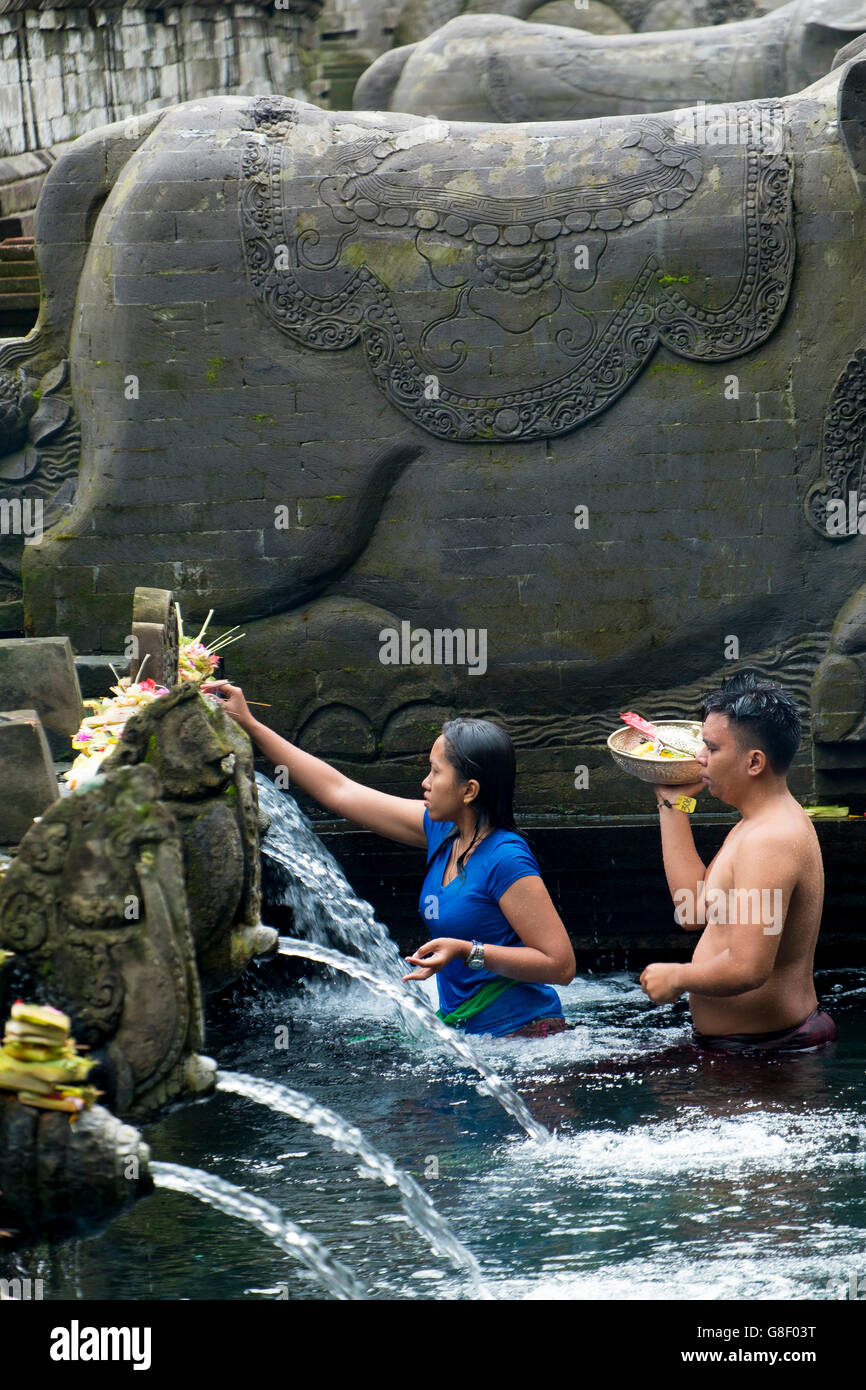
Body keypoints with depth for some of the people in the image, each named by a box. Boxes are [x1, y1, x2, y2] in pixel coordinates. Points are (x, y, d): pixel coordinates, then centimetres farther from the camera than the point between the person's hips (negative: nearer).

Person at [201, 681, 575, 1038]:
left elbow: (561, 965, -19)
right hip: (462, 1028, 8)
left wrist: (467, 952, -25)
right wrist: (249, 725, 16)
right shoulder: (442, 831, 6)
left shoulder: (506, 861, -18)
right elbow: (338, 792, 14)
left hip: (518, 1031, -8)